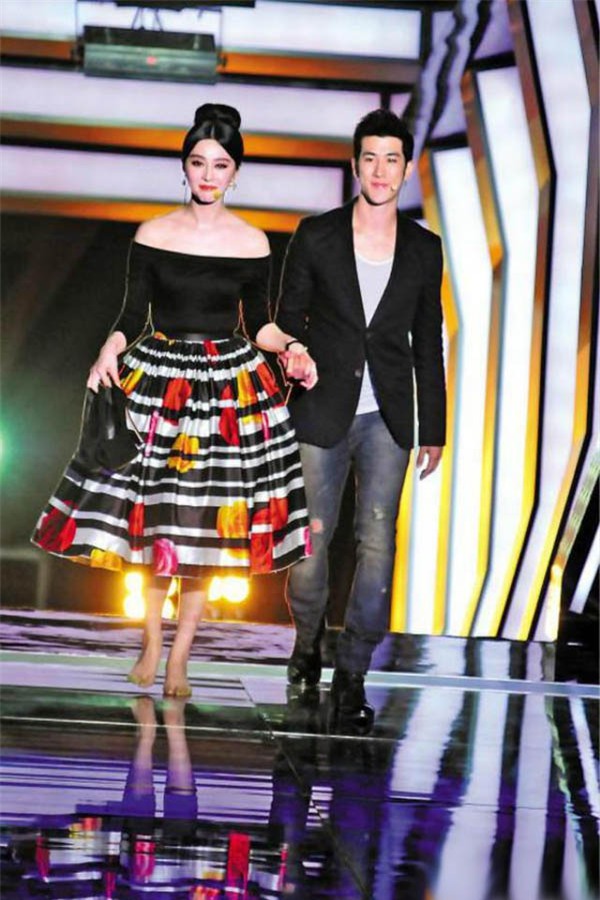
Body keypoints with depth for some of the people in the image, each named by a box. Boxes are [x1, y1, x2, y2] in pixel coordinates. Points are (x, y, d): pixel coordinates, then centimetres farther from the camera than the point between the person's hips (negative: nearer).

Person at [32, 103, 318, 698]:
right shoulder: (152, 235, 0)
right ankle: (151, 641, 21)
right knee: (151, 514, 2)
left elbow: (258, 322, 6)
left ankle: (179, 657, 13)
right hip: (159, 378, 0)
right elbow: (132, 315, 0)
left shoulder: (251, 243, 1)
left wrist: (290, 348, -12)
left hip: (230, 383, 0)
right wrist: (109, 352, -18)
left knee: (206, 522, 2)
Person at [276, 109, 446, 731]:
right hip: (322, 415, -1)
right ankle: (307, 639, 32)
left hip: (386, 421, 1)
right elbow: (287, 323, 4)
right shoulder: (316, 236, -2)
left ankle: (352, 675, 2)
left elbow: (427, 343, 10)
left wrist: (433, 430, 10)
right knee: (311, 540, 5)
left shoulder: (423, 249, 4)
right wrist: (276, 407, -5)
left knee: (377, 544, -6)